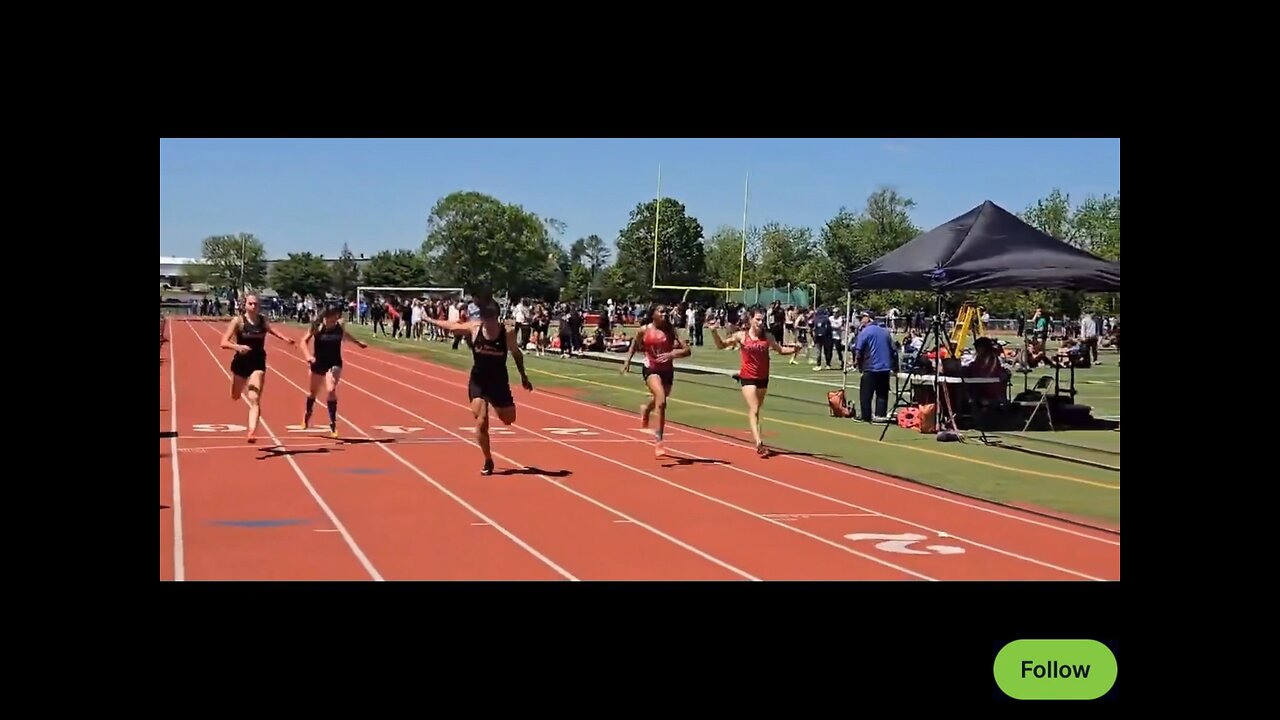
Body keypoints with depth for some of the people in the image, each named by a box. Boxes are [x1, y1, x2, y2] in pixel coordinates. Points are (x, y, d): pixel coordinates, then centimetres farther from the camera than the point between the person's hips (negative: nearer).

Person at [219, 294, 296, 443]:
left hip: (258, 364, 0)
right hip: (241, 363, 0)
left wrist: (285, 338, 8)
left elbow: (270, 330, 24)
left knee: (254, 399, -14)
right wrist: (237, 347, -34)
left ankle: (252, 432, -21)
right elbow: (224, 343, -15)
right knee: (236, 397, 19)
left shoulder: (263, 320, 0)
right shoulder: (238, 321, -10)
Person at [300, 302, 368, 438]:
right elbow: (304, 341, -20)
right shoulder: (317, 326, -17)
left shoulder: (340, 326, -8)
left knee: (331, 391, -20)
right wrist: (308, 355, -36)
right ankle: (308, 414, 49)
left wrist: (358, 342, 27)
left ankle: (333, 423, -14)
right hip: (318, 363, 0)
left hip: (335, 363, 0)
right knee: (314, 392, 19)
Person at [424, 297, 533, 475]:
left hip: (499, 382, 0)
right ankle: (488, 462, 5)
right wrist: (430, 320, 15)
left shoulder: (508, 333, -16)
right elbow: (451, 326, 3)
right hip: (478, 382, 0)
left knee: (509, 419, 11)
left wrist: (523, 377, 9)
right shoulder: (473, 328, -14)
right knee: (481, 422, -10)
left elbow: (517, 354, 1)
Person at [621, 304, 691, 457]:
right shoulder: (644, 330, -3)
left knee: (658, 401, 20)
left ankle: (646, 409, 60)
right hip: (651, 369, -4)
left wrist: (672, 354, -24)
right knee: (661, 400, -26)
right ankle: (658, 440, -22)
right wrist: (628, 361, 10)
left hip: (667, 371, 4)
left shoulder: (671, 331, -2)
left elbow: (687, 351, -8)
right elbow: (635, 345, 17)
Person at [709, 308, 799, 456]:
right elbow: (721, 345, 2)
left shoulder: (768, 336, 0)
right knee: (753, 410, -14)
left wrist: (794, 349, -9)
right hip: (748, 377, -3)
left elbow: (780, 349, 8)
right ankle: (759, 443, -23)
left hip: (763, 377, 4)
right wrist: (714, 332, -12)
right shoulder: (741, 336, -5)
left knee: (756, 410, 17)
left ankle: (758, 443, 31)